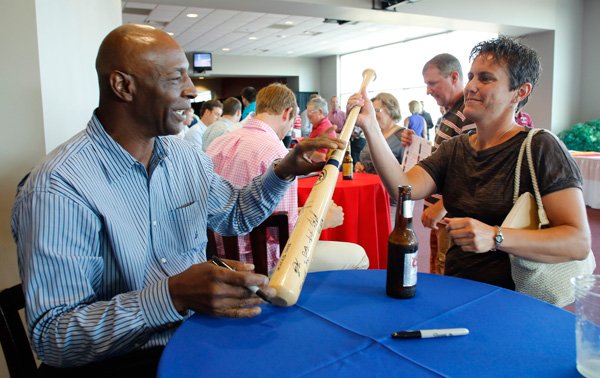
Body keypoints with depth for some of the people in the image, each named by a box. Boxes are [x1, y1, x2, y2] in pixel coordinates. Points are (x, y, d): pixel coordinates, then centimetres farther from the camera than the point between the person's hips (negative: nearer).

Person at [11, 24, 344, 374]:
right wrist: (172, 296, -35)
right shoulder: (58, 189, -20)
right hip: (120, 359, -6)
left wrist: (284, 171, 0)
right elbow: (51, 336, -21)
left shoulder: (187, 156, 2)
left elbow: (235, 215, 17)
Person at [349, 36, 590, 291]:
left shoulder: (541, 148, -7)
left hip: (510, 299, -5)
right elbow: (404, 188, -8)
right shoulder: (453, 149, 9)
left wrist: (495, 237, -28)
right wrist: (370, 128, -17)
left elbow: (579, 242, -15)